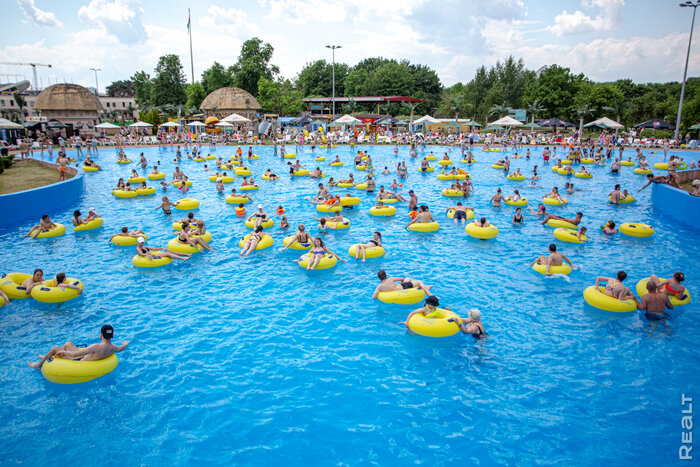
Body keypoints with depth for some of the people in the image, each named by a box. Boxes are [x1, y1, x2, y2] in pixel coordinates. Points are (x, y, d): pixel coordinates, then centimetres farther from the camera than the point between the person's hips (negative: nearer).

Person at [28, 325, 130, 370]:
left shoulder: (97, 347, -39)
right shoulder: (113, 348, -18)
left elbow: (74, 354, -34)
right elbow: (121, 348, 8)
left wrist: (63, 351, -15)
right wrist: (125, 343, 31)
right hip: (85, 359, 8)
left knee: (55, 348, 5)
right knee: (68, 343, 23)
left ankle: (40, 364, 32)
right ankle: (48, 357, 45)